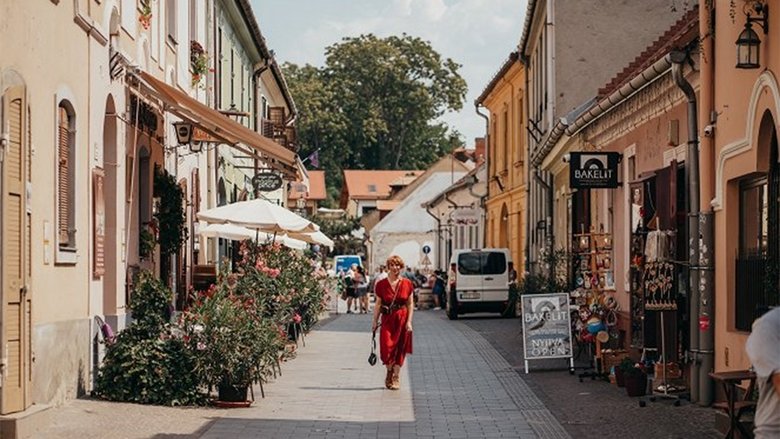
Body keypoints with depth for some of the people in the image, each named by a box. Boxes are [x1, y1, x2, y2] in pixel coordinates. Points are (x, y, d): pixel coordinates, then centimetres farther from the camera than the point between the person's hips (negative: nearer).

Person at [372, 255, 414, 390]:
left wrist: (409, 321, -6)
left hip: (402, 318, 1)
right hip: (387, 319, 0)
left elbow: (410, 304, 2)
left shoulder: (407, 284, 0)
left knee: (400, 348, 4)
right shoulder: (381, 284, 0)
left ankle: (396, 377, 15)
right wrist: (375, 321, 1)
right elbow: (378, 304, 4)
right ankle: (389, 372, 16)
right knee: (387, 347, -11)